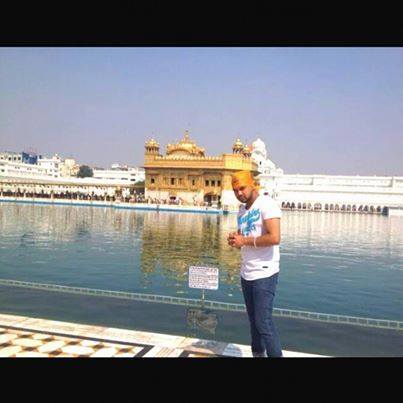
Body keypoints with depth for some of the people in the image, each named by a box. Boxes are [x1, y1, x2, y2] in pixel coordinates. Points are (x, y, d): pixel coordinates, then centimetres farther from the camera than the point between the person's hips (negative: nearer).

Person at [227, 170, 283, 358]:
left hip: (264, 274, -7)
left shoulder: (266, 204, -11)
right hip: (246, 273, 7)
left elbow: (274, 238, -22)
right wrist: (234, 240, -1)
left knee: (264, 321, -5)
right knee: (253, 320, 14)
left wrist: (244, 240, -16)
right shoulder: (242, 210, 13)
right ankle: (257, 353, 27)